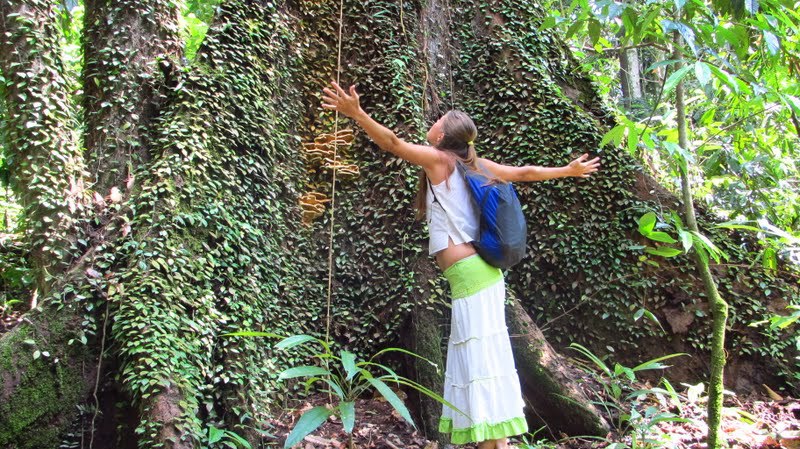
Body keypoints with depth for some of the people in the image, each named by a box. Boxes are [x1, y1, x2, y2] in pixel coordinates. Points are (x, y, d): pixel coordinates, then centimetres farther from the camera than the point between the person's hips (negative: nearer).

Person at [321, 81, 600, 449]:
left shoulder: (438, 159, -4)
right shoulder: (474, 163, 15)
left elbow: (393, 143, -17)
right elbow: (524, 173, 21)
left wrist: (356, 114, -27)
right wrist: (569, 170, 34)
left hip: (469, 274, -8)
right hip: (479, 272, 8)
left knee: (480, 356, -8)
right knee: (482, 354, 12)